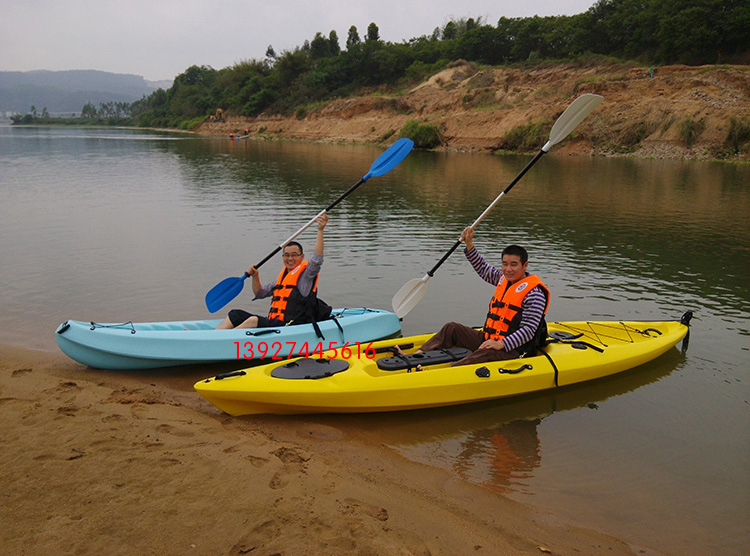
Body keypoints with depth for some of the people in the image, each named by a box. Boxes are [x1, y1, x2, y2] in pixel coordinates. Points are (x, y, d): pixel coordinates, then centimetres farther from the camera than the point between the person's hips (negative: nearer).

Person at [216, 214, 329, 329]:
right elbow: (260, 294, 27)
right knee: (235, 314, -1)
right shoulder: (282, 276, 22)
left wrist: (320, 230, -26)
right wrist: (255, 277, 8)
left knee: (254, 320, -30)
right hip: (273, 323, 8)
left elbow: (317, 260, -22)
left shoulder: (305, 273, -1)